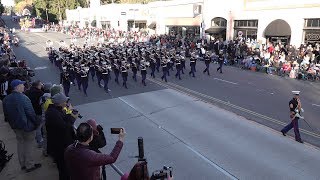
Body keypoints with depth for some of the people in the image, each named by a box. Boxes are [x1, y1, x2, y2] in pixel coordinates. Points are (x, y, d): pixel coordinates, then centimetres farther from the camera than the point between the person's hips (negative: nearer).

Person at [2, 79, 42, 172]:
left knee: (20, 143, 19)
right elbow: (30, 112, -21)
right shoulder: (23, 98, -24)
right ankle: (29, 165, 17)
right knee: (28, 144, 6)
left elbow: (6, 114, 11)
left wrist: (12, 123, 22)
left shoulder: (6, 99, 1)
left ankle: (23, 164, 32)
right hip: (26, 125, -7)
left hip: (15, 125, 7)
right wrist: (37, 122, -8)